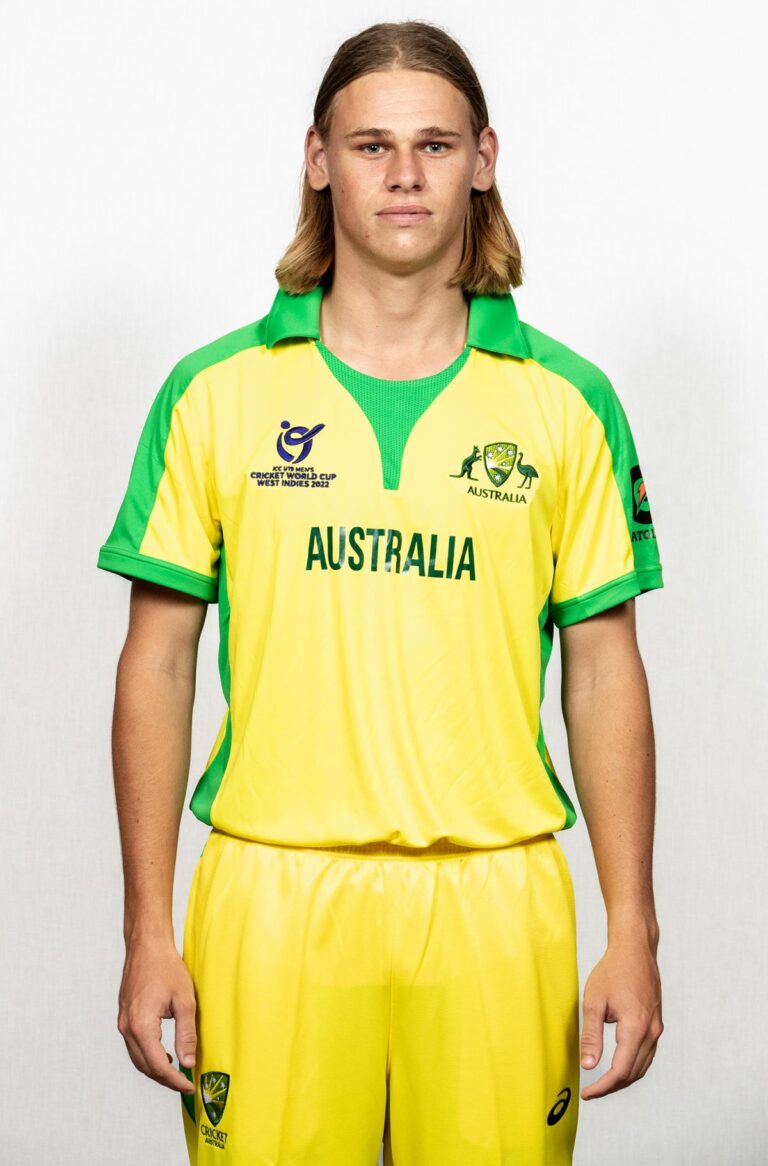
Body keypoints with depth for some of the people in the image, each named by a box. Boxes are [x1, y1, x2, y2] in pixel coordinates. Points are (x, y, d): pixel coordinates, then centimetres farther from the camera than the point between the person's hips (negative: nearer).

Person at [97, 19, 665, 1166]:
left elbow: (604, 667, 5)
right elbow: (158, 661, 4)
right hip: (271, 896, 0)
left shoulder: (567, 401, 4)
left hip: (496, 902, 1)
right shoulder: (216, 391, 2)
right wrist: (149, 930, 0)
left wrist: (632, 931, 2)